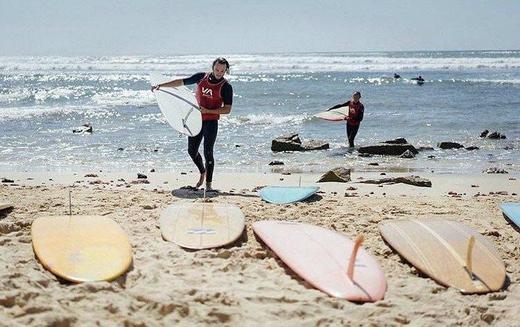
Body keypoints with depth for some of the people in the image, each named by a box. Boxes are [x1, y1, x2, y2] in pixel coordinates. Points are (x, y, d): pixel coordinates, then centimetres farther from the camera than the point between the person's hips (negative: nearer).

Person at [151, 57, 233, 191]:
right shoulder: (202, 77, 2)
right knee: (192, 151, 10)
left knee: (208, 152, -9)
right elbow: (181, 82, 9)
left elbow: (227, 109, -11)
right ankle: (203, 172, 36)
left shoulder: (226, 87, -9)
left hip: (211, 121, -5)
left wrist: (207, 111, -20)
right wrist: (160, 85, 7)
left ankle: (208, 184, 0)